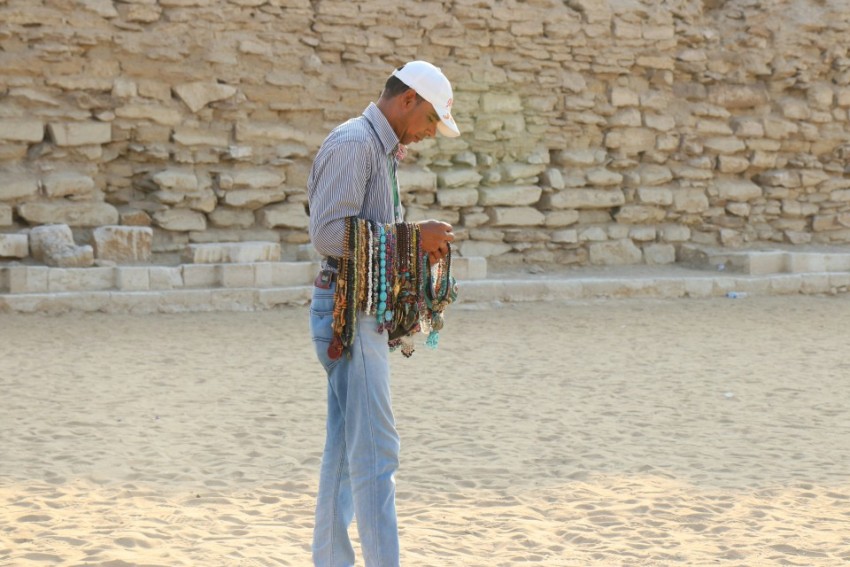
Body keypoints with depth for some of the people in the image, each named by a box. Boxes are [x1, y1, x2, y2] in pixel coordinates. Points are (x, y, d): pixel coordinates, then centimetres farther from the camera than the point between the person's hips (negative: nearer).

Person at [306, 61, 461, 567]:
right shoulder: (352, 143, -12)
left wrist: (417, 243, 8)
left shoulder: (381, 149, 20)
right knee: (376, 452, -12)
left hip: (366, 313, 10)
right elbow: (329, 232, -22)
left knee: (347, 449, 13)